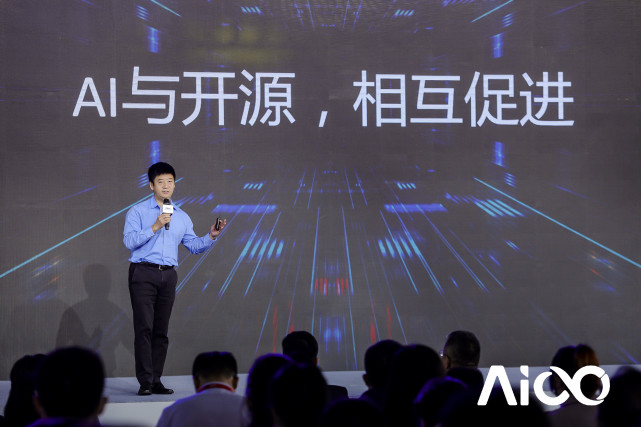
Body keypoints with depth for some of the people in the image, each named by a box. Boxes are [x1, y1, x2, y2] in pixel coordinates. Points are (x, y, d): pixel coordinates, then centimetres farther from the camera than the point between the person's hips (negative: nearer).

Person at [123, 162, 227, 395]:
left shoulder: (182, 217, 17)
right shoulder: (138, 211, 2)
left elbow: (194, 245, 17)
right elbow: (129, 241, -10)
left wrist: (211, 236, 0)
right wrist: (155, 227, -17)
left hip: (168, 275, 5)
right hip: (143, 273, -4)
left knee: (161, 330, 4)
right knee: (144, 328, -10)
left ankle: (156, 381, 8)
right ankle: (145, 382, -9)